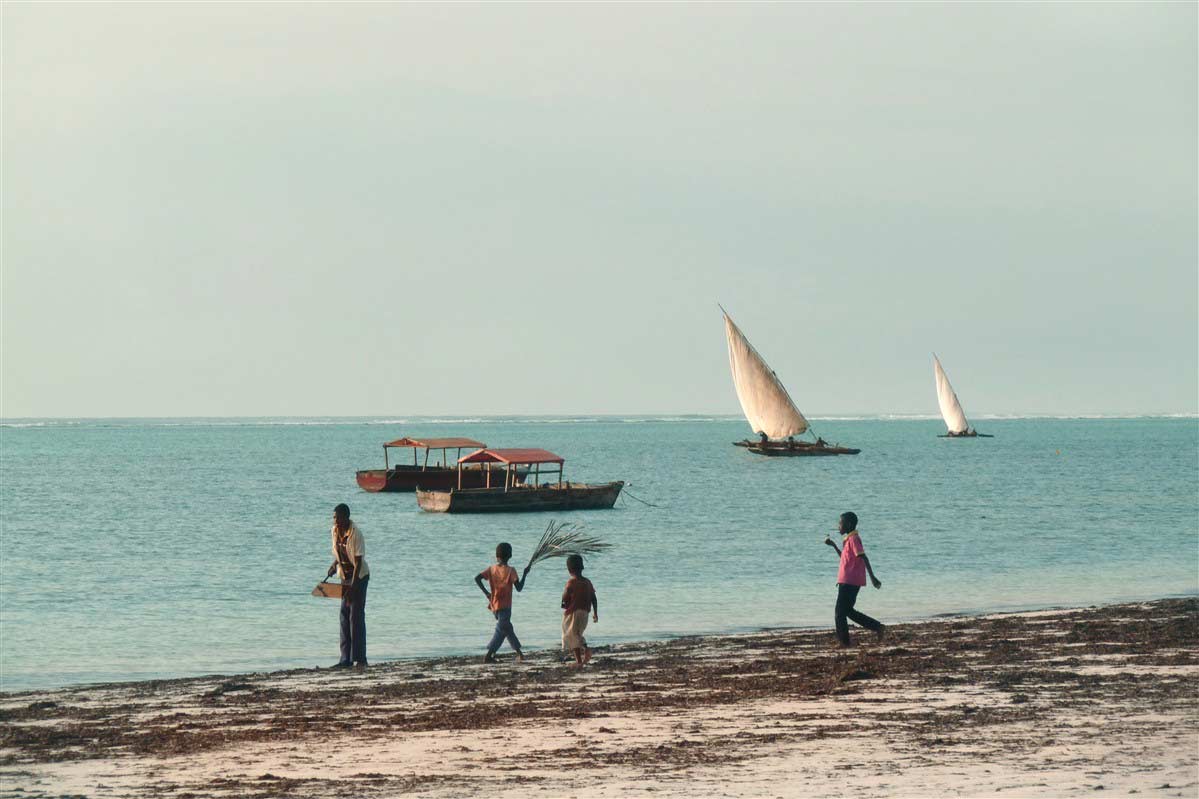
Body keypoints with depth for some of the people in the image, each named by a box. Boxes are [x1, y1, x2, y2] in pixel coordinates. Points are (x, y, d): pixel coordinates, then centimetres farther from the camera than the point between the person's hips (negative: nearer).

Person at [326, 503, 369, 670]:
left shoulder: (355, 534, -22)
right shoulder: (335, 531, 0)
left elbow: (358, 562, -23)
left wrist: (353, 586, -26)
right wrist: (334, 565, -1)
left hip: (359, 576, -8)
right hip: (345, 576, 8)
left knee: (356, 617, -10)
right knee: (345, 616, 8)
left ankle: (360, 659, -8)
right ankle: (346, 659, 12)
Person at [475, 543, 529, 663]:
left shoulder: (491, 569, 3)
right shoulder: (510, 571, -10)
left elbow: (477, 578, -9)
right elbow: (519, 588, -13)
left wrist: (486, 592, -2)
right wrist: (525, 574, -1)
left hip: (494, 605, 6)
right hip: (505, 606, -6)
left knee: (507, 628, 20)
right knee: (501, 631, -5)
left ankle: (519, 652, 30)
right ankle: (489, 655, -18)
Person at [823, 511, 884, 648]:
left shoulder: (853, 539, -13)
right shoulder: (848, 539, 17)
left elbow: (864, 558, -21)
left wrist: (872, 577, -27)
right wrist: (833, 545, 25)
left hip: (849, 582, -10)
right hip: (847, 581, 10)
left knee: (840, 613, -5)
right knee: (848, 611, 15)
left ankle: (844, 641, -1)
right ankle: (878, 628, 14)